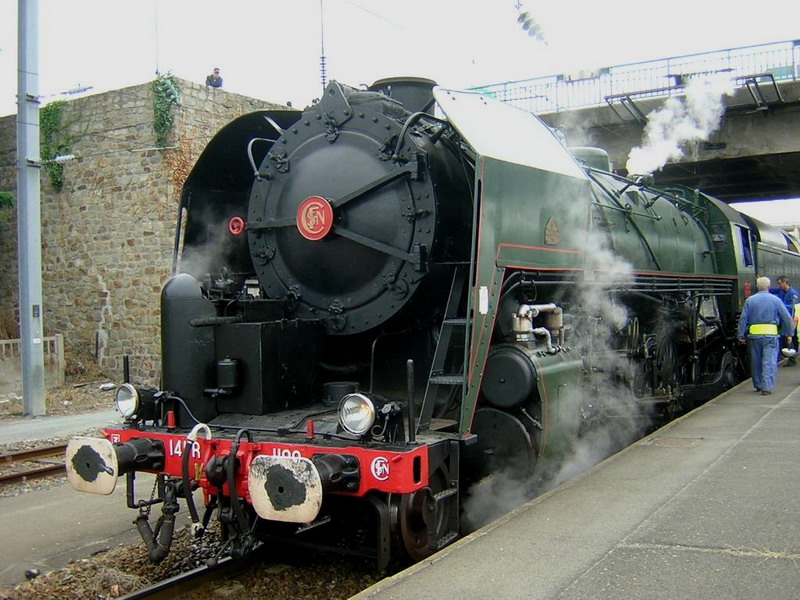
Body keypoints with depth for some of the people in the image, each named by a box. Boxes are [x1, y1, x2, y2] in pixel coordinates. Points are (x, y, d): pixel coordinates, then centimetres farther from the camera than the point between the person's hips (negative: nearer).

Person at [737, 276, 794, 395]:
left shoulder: (750, 300, 4)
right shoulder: (776, 300, 0)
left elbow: (743, 319, 1)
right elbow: (787, 318, 3)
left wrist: (741, 336, 5)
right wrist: (789, 333, 14)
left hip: (754, 335, 2)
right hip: (770, 335, -2)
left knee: (755, 361, 14)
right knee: (769, 361, -2)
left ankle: (758, 385, 25)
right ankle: (767, 387, -11)